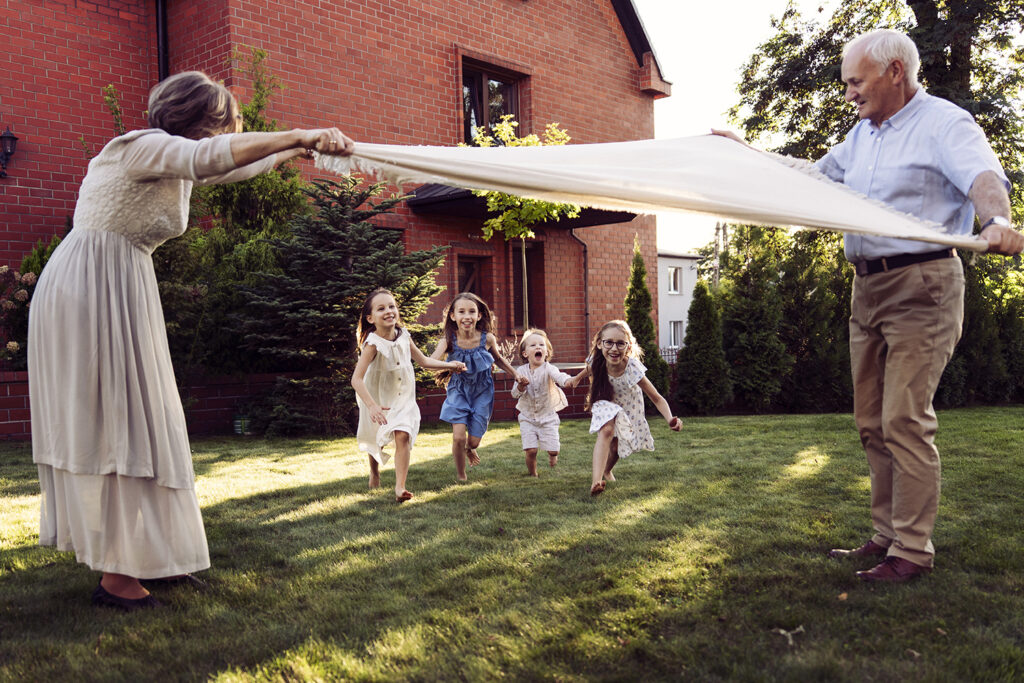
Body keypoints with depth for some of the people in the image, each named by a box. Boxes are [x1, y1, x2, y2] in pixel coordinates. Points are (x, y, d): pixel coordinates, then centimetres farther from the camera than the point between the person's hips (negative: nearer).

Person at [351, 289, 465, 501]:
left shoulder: (403, 336, -9)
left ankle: (400, 487, -15)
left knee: (402, 436, -17)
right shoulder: (373, 344, -26)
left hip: (402, 397, 3)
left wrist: (449, 365, 1)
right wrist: (372, 406, -43)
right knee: (376, 439, 17)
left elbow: (423, 360, 8)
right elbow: (356, 379, -33)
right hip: (378, 399, -2)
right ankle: (374, 471, 49)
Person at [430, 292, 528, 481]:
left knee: (473, 441, 4)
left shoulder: (487, 338, -15)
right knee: (459, 437, -15)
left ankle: (469, 449, 44)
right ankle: (461, 477, 11)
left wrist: (515, 374, 5)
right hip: (458, 391, -1)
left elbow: (498, 359, 6)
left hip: (481, 392, 1)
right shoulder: (448, 340, -20)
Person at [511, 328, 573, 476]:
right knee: (530, 450, -8)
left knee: (553, 450, -2)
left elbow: (559, 376, -36)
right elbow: (514, 394, -6)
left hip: (548, 415, -1)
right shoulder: (521, 371, -5)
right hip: (527, 416, 1)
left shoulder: (548, 369, -14)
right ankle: (533, 474, 19)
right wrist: (521, 386, -27)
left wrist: (569, 380, -58)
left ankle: (552, 453, 36)